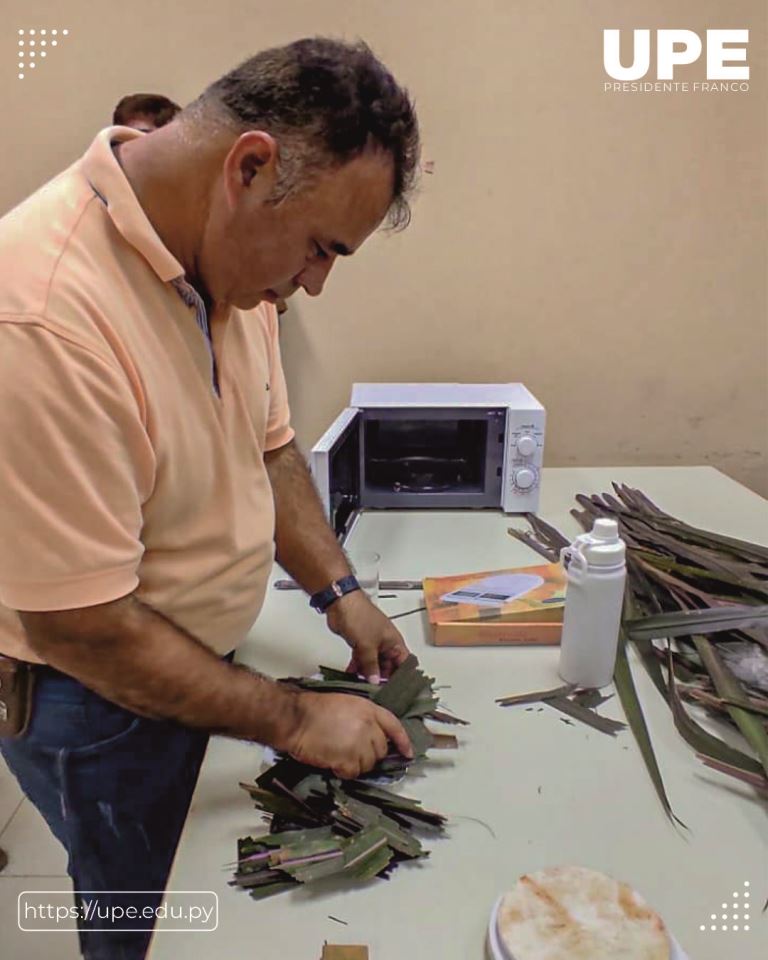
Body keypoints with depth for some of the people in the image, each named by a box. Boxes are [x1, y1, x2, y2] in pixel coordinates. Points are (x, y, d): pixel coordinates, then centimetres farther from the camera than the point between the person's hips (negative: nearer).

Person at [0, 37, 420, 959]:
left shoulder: (229, 251, -8)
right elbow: (82, 631, -28)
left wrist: (338, 591, -1)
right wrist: (295, 719, -19)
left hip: (202, 651, 6)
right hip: (95, 695, -6)